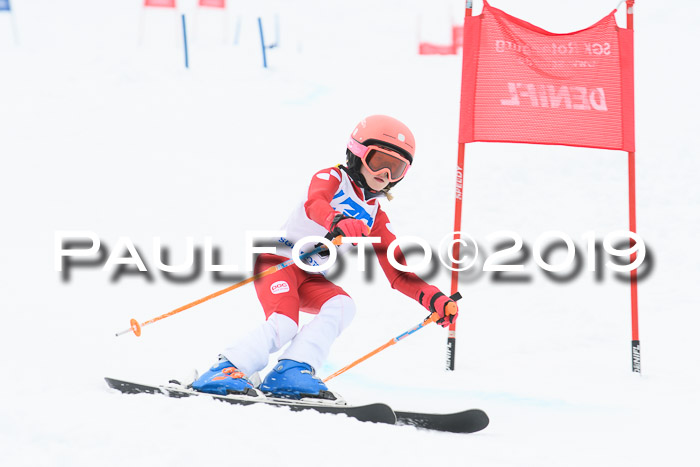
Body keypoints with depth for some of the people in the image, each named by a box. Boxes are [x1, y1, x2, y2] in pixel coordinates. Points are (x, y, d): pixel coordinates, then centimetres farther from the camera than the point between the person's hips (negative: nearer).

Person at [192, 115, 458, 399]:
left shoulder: (376, 219, 15)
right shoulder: (332, 179, -3)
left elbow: (398, 275, 12)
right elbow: (315, 204, -28)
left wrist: (432, 298, -6)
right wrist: (339, 223, -51)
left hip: (311, 280, 6)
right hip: (278, 260, -6)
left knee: (342, 305, -24)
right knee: (284, 325, -29)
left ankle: (291, 372, -32)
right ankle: (227, 369, -20)